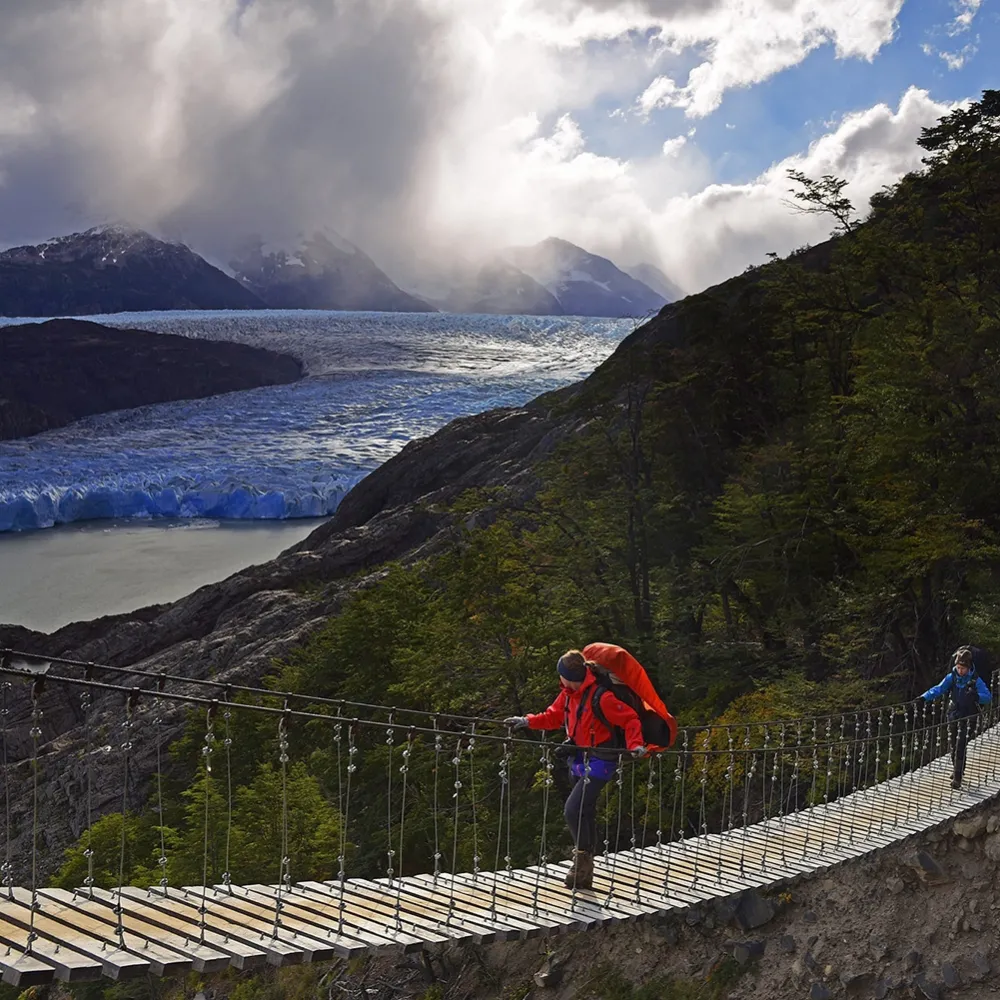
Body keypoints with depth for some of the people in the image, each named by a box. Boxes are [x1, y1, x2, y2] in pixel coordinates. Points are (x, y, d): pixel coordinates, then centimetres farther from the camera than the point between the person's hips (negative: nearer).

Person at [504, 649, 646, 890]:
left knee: (573, 810, -18)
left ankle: (582, 857, 0)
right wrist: (528, 721, 5)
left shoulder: (601, 697, -21)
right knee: (585, 814, 16)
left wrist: (634, 744, -29)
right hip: (579, 761, 9)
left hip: (599, 763, -9)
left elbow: (630, 719, -17)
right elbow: (553, 717, 17)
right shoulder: (568, 694, 4)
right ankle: (584, 874, 26)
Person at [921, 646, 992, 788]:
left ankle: (957, 778, -10)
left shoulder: (976, 680, -11)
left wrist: (976, 696, -36)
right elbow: (938, 689, -5)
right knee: (954, 746, 11)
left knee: (960, 746, -13)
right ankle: (958, 770, 34)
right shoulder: (951, 677, -1)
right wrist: (924, 697, -21)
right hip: (954, 715, 4)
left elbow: (988, 696, -16)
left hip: (969, 717, -4)